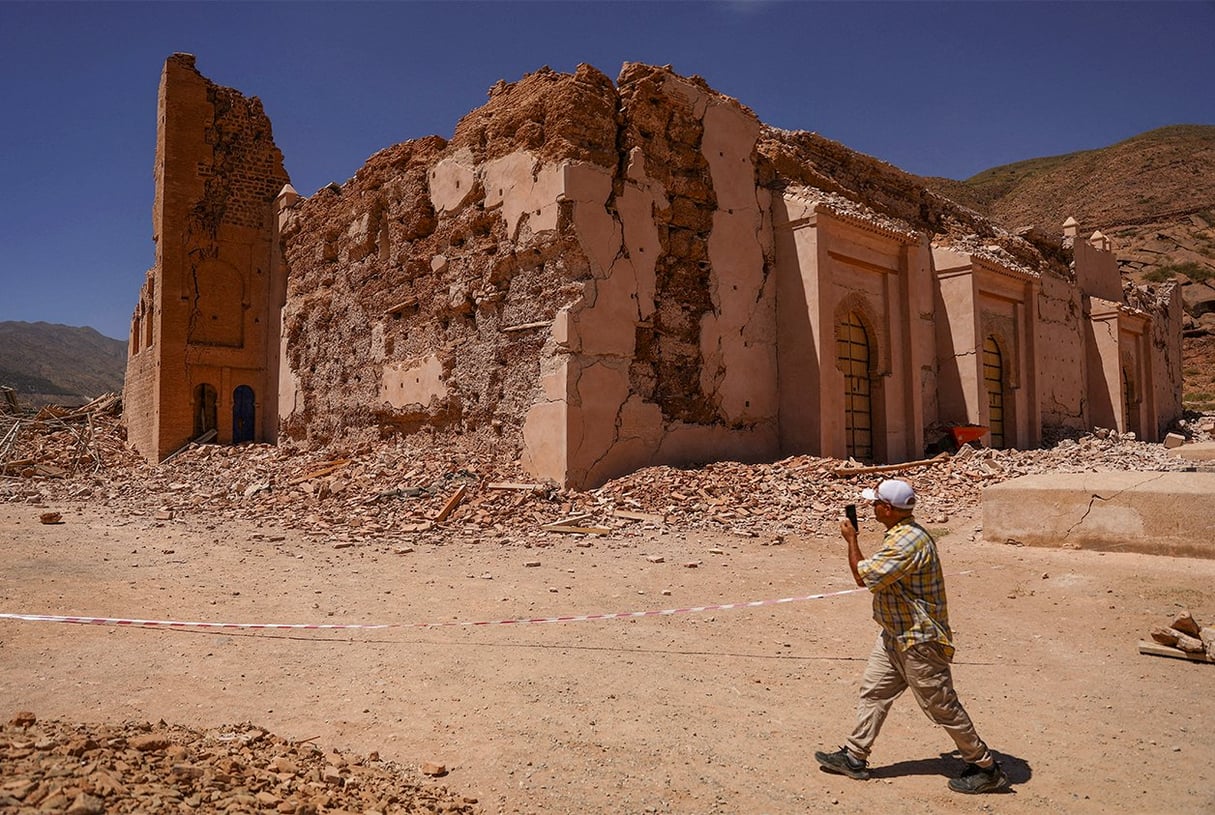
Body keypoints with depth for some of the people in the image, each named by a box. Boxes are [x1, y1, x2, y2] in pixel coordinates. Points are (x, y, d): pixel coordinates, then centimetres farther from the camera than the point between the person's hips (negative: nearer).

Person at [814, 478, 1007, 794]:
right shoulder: (904, 533, 7)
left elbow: (863, 576, -22)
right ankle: (854, 757, 23)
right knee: (872, 691, 14)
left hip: (918, 641, -10)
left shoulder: (908, 542, -28)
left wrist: (851, 539, -12)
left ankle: (985, 767, 21)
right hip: (895, 635, 10)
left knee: (942, 706, 3)